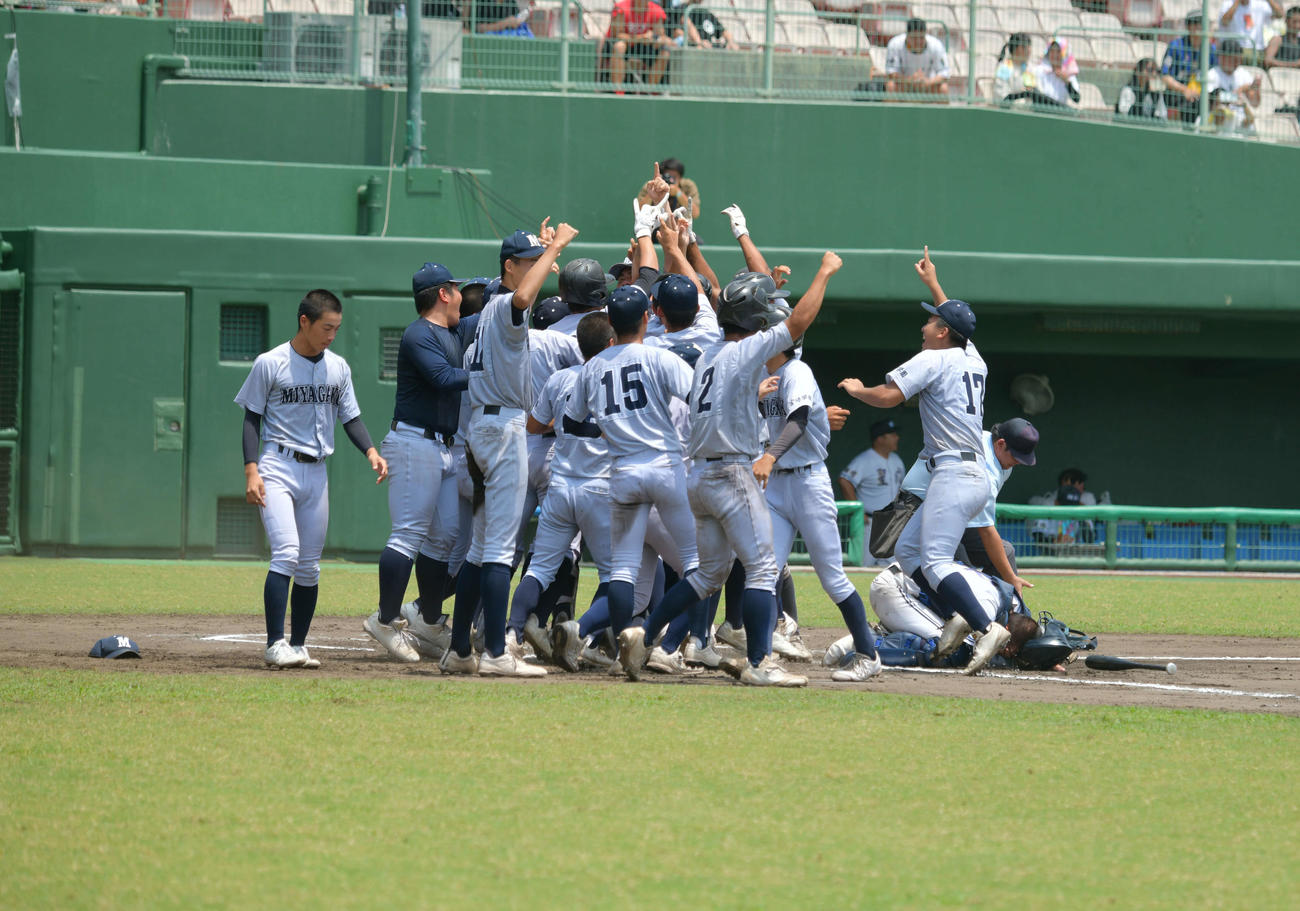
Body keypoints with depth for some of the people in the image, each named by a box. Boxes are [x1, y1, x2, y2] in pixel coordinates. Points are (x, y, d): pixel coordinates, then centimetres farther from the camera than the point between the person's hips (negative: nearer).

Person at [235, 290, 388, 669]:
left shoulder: (338, 368, 9)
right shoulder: (270, 364, -4)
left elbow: (350, 417, 14)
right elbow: (252, 418, -2)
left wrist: (370, 451, -4)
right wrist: (251, 470, -11)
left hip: (316, 473, 5)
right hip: (278, 468, -5)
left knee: (310, 564, 6)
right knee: (286, 553, -19)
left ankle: (298, 645, 13)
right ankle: (276, 644, -20)